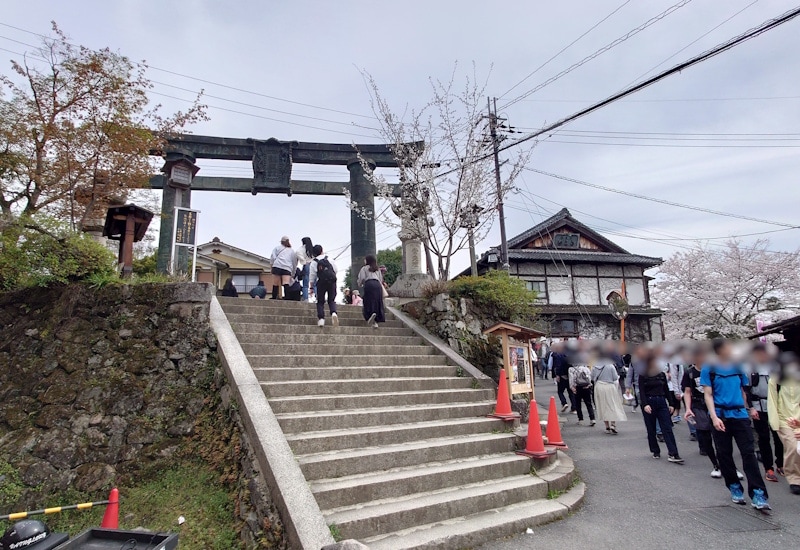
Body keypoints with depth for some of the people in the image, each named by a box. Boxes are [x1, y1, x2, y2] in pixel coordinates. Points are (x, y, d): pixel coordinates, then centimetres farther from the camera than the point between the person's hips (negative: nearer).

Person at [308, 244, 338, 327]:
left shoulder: (314, 262, 6)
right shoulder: (329, 259, 10)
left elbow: (312, 276, 4)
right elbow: (335, 270, 10)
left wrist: (311, 287, 11)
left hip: (321, 282, -1)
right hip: (332, 281, 1)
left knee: (320, 302, 9)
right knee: (331, 300, 8)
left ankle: (321, 319, -4)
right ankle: (333, 313, -20)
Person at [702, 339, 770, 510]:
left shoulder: (738, 367, 7)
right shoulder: (709, 369, -3)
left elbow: (742, 391, 16)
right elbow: (708, 395, -5)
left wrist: (749, 408, 11)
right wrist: (714, 417, -14)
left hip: (740, 414, 2)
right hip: (721, 416, -2)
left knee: (749, 453, -5)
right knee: (724, 454, 7)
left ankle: (758, 494, -3)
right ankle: (735, 488, 23)